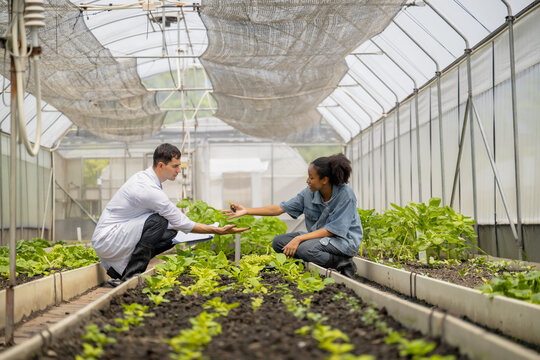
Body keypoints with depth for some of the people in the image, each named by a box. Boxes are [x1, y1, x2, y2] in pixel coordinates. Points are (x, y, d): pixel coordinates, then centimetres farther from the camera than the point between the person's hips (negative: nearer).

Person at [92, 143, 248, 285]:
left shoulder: (144, 176, 7)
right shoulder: (150, 190, -23)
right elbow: (183, 224, -17)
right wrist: (219, 231, -13)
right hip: (106, 240, -10)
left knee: (170, 233, 2)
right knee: (158, 221, -26)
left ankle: (118, 269, 6)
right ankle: (131, 277, -18)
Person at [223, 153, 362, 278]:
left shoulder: (345, 194, -21)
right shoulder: (309, 193, -3)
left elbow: (333, 230, -23)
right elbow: (281, 208, 1)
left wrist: (299, 239, -29)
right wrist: (247, 211, -4)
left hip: (345, 239, -7)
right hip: (320, 235, 7)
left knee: (305, 248, -33)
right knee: (278, 242, -7)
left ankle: (343, 264, -13)